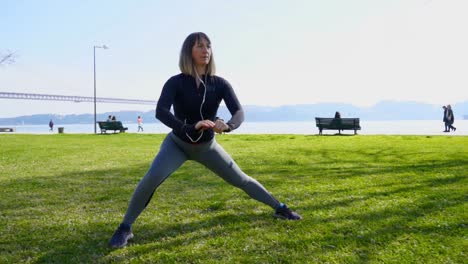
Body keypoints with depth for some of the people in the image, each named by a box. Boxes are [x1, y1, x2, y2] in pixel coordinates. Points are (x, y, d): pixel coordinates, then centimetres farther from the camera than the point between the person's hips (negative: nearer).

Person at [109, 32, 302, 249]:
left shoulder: (219, 84, -14)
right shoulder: (176, 83, -20)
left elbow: (239, 112, -24)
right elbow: (160, 111, -36)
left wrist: (227, 126, -48)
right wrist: (190, 127, -53)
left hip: (207, 146, 2)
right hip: (178, 143, -2)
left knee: (241, 180, 6)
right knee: (150, 179, -26)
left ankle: (279, 208, 25)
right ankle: (125, 228, -8)